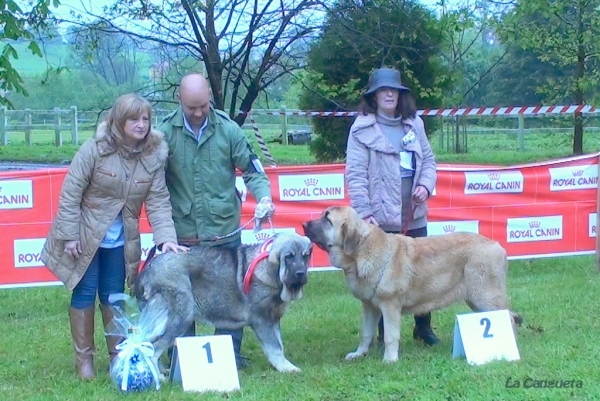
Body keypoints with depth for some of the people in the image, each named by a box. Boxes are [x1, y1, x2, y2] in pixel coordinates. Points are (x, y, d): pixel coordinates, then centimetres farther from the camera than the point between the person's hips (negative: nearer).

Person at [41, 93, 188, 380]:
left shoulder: (154, 156, -8)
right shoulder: (95, 149, -18)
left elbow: (158, 202, -8)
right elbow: (70, 193, -14)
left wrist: (166, 237, -21)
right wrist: (70, 235, -15)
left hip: (120, 240, 3)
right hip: (85, 235, -3)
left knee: (114, 296, 13)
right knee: (84, 294, 2)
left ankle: (117, 355, 24)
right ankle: (84, 359, 13)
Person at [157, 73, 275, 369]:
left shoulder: (228, 129, -2)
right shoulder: (165, 132, -4)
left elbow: (251, 170, 4)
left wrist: (263, 196, -15)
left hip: (225, 233, 1)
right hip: (182, 235, -1)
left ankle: (230, 355, 22)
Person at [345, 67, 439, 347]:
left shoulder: (414, 124, 11)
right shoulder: (362, 128, -4)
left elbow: (428, 159, 17)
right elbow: (355, 174, -8)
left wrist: (426, 185, -3)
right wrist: (364, 213, -15)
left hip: (414, 215, 5)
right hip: (381, 217, -5)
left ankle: (423, 328, 24)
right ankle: (385, 335, 12)